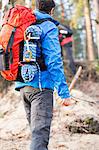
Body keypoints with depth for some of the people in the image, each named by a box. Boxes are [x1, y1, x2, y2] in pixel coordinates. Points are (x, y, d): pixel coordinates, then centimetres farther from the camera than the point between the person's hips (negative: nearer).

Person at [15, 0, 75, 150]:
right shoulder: (49, 28, -7)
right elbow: (54, 62, -15)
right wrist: (64, 93, -16)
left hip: (22, 85, 8)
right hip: (40, 86, -8)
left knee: (37, 130, 18)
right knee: (40, 134, -13)